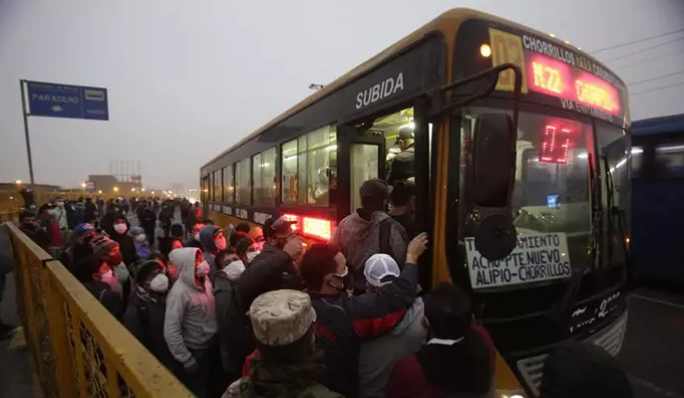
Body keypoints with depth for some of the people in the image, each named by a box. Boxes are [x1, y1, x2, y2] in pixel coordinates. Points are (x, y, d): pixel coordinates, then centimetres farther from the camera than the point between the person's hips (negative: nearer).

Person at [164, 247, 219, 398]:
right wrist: (187, 360, -18)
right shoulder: (180, 292, -27)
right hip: (195, 351, -6)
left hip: (212, 345, 6)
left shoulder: (205, 279, -7)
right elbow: (171, 332, -24)